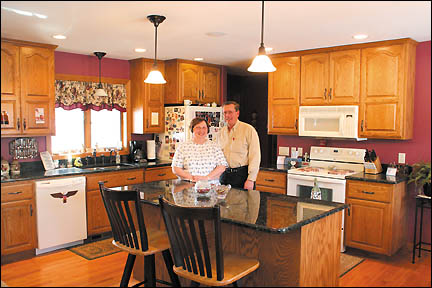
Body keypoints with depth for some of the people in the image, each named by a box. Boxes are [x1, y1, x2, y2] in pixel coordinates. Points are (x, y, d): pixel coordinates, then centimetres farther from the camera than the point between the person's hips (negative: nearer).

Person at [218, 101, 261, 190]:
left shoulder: (248, 130, -6)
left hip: (242, 175, -4)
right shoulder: (221, 132, 11)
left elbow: (255, 156, -10)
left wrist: (251, 179, -15)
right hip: (224, 175, 5)